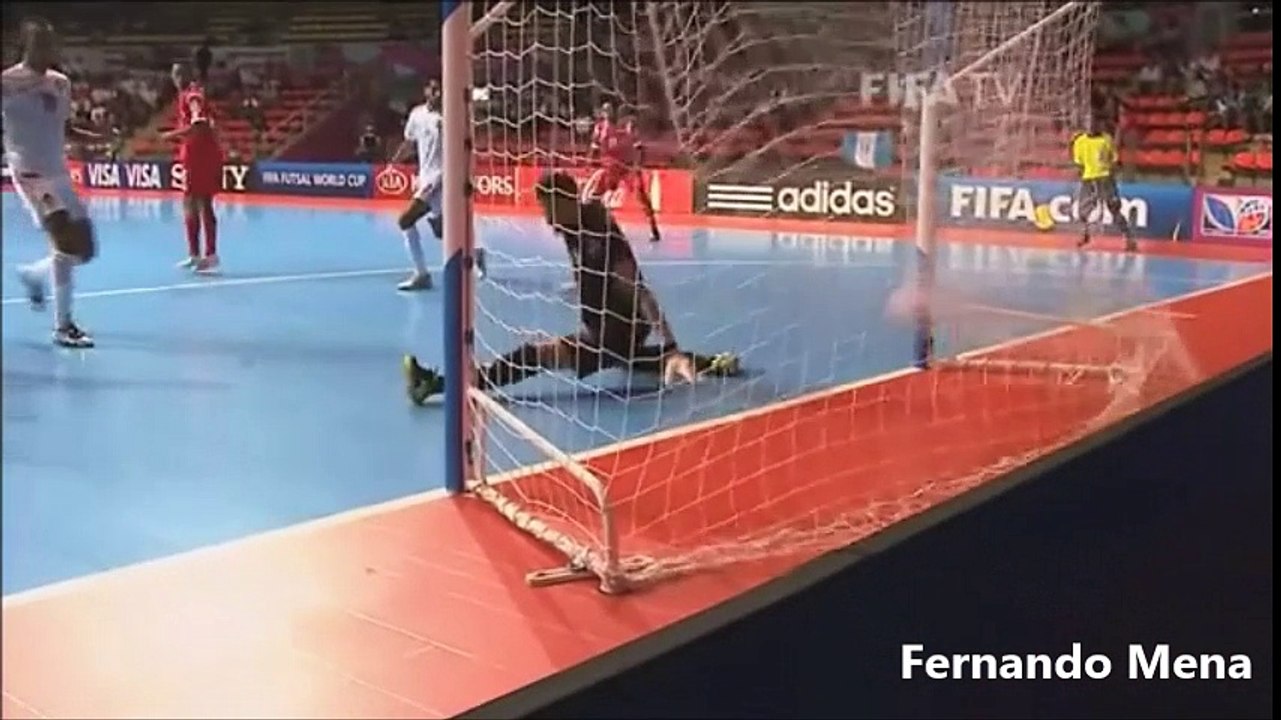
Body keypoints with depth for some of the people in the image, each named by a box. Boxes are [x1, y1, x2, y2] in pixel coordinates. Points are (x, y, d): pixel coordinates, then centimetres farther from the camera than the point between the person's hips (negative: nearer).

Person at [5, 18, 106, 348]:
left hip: (59, 173, 7)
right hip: (30, 173, -7)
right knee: (66, 241, -19)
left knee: (83, 249, 8)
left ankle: (32, 274, 37)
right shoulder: (8, 83, -10)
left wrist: (93, 136, 6)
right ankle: (63, 326, -11)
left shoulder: (60, 83, 10)